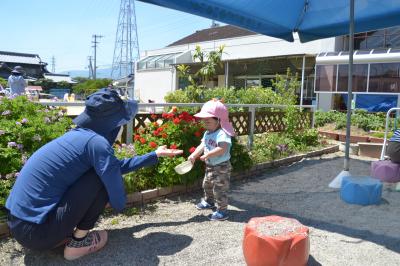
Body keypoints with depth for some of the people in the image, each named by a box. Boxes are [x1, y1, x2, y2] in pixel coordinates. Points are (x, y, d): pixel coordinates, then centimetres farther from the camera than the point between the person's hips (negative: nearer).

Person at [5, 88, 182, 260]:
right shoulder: (96, 142, -19)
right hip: (36, 232, -9)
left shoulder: (80, 135, 7)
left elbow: (118, 166, 20)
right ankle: (78, 242, 3)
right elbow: (119, 203, -16)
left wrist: (156, 154, 26)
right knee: (103, 178, -11)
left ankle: (61, 234, 15)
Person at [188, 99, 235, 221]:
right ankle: (209, 201, 50)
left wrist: (207, 155, -36)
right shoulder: (207, 133, 5)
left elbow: (222, 149, -36)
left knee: (219, 189, -3)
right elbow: (202, 146, 4)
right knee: (207, 185, 27)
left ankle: (222, 211, 10)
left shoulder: (222, 134, -25)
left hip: (221, 167, -10)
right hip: (210, 165, 10)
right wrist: (193, 155, -9)